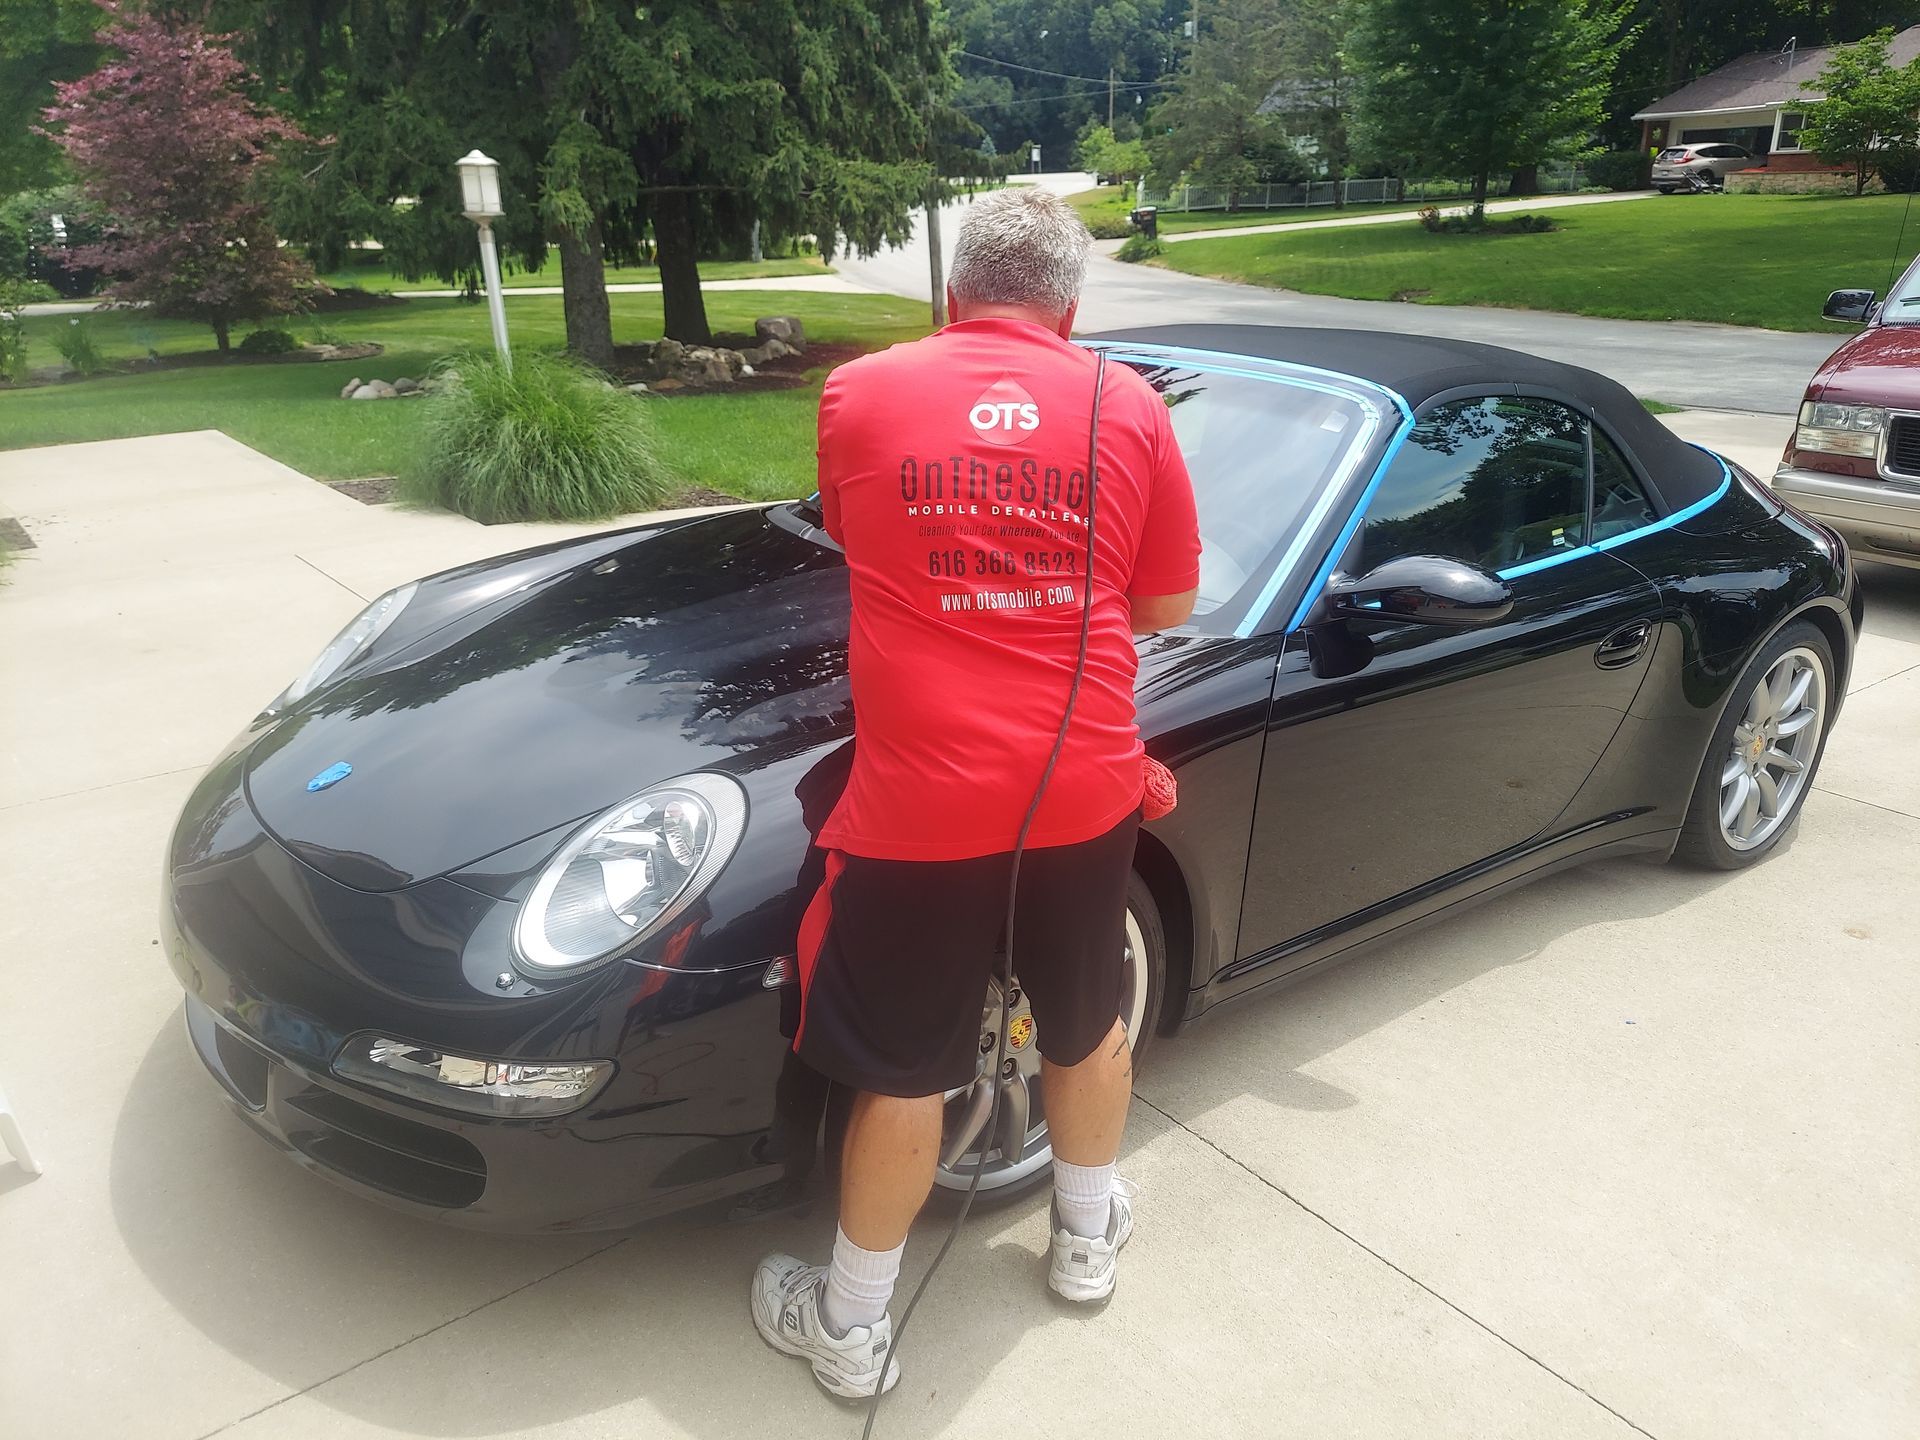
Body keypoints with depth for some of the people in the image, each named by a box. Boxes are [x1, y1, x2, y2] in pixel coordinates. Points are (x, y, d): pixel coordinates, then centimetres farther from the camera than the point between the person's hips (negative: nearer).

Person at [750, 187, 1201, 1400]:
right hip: (1084, 790, 2)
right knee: (1089, 1024, 24)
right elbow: (1169, 602, 7)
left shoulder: (860, 396, -1)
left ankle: (852, 1326, 30)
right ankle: (1088, 1240, 46)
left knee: (903, 1074, 12)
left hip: (921, 801, -2)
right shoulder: (1128, 406, 1)